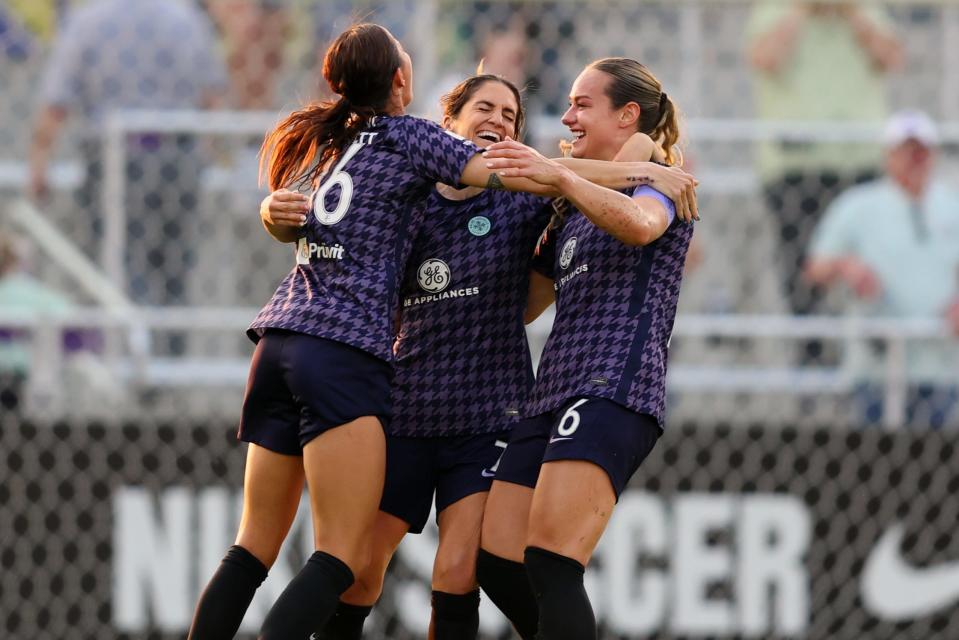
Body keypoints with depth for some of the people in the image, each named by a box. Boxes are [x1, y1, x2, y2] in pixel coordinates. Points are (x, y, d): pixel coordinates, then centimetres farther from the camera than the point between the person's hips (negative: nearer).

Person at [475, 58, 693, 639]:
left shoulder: (658, 181, 3)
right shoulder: (573, 214, 27)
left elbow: (640, 225, -23)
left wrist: (557, 175, -32)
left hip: (614, 389, -9)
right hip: (553, 391, 9)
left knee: (550, 564, -21)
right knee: (498, 563, -3)